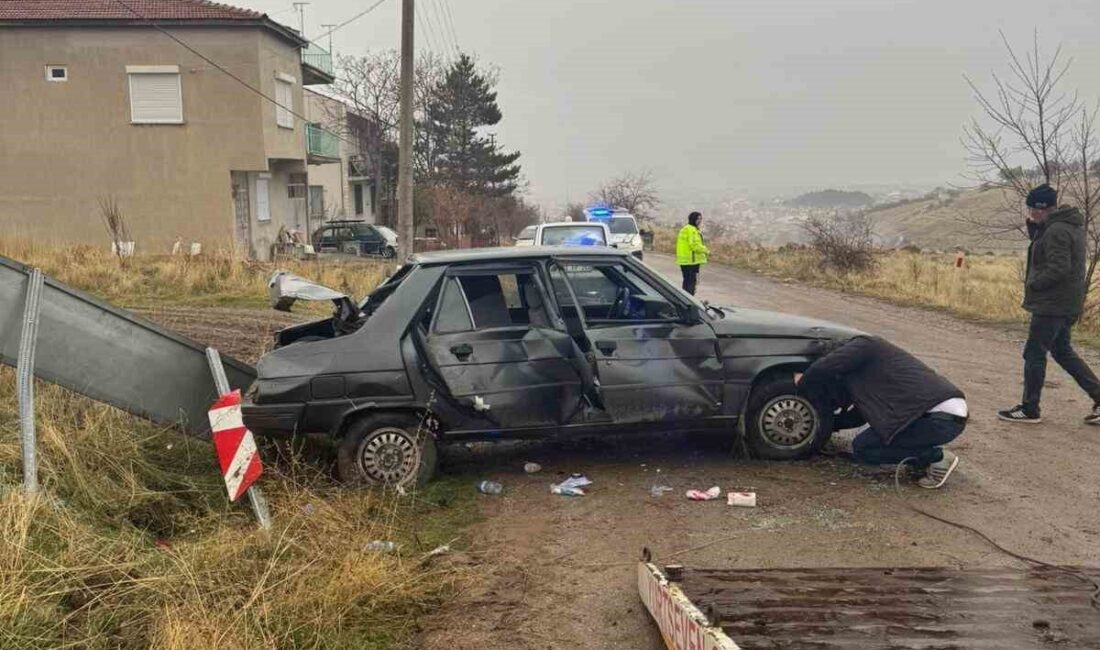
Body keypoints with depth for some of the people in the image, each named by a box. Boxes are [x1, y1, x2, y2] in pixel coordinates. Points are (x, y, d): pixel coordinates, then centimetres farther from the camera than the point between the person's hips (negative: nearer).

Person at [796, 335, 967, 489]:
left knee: (862, 448, -3)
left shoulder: (863, 345, 0)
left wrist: (803, 382, 8)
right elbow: (862, 413, 34)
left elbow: (822, 368, -12)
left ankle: (937, 457, -1)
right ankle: (927, 459, 12)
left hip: (942, 417, -10)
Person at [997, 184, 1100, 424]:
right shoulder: (1068, 225, 13)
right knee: (1062, 351, 19)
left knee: (1034, 354, -1)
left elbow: (1058, 269, -26)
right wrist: (1033, 225, 2)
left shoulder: (1056, 231, -20)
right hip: (1066, 304, 10)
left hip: (1052, 304, -10)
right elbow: (1039, 242, 20)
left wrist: (1032, 284, -13)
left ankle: (1029, 409, 7)